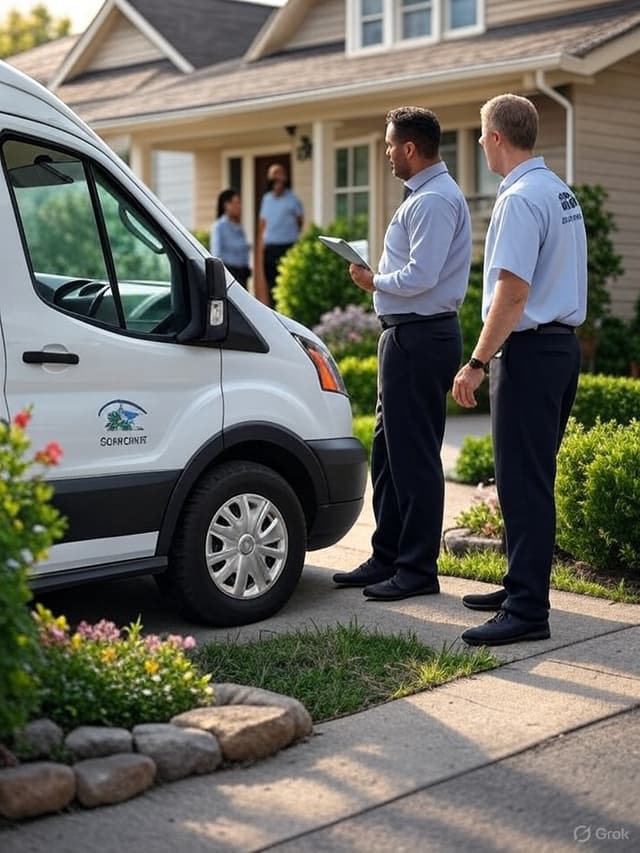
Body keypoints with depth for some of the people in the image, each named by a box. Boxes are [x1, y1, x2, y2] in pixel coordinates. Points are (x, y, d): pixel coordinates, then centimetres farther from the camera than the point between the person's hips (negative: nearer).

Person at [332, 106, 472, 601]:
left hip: (419, 339, -11)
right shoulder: (425, 196, 16)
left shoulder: (434, 201, -17)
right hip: (406, 336, 11)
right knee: (389, 450, 16)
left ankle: (419, 569, 5)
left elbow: (420, 278, -24)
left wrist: (374, 282, -9)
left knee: (414, 456, -4)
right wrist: (379, 279, 7)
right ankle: (388, 559, 25)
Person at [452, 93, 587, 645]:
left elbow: (513, 294, -22)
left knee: (523, 482, -7)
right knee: (532, 478, 16)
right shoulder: (562, 193, 15)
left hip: (529, 351, -10)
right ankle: (522, 586, 26)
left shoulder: (521, 198, -16)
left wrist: (477, 363, -18)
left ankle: (527, 610, -4)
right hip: (563, 345, 10)